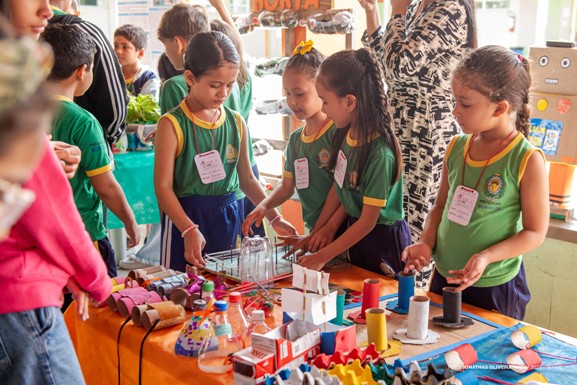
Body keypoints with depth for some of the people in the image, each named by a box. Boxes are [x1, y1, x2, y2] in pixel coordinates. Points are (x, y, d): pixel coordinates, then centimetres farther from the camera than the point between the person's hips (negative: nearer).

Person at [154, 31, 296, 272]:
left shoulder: (236, 122, 7)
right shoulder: (172, 124, -9)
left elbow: (247, 178, 15)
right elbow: (163, 186, -14)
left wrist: (274, 218, 7)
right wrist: (189, 230, -25)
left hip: (227, 217, 5)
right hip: (184, 218, -5)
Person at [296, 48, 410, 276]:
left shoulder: (380, 153, -28)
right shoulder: (346, 133, -6)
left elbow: (368, 222, -23)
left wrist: (322, 257, -18)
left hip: (383, 240, -8)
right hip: (356, 231, 8)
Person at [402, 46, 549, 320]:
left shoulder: (527, 161, -15)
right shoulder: (456, 148, 0)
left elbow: (535, 231, -11)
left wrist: (486, 257, -22)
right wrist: (426, 243, -4)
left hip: (495, 287, -5)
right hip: (443, 277, 5)